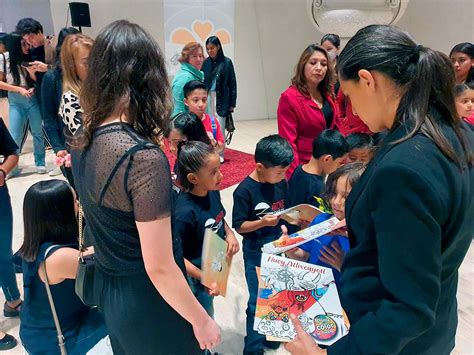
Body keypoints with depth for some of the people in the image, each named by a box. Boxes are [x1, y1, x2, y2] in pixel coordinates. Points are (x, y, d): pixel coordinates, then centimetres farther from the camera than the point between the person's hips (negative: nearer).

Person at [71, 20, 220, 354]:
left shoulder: (83, 140, -5)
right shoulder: (144, 157, -29)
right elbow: (159, 269, -25)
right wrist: (202, 322, -11)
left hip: (108, 286, 7)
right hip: (147, 299, -7)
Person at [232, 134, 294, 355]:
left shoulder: (281, 183, -4)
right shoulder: (245, 191, -19)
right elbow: (239, 226, -15)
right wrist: (263, 222, -28)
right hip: (256, 252, -5)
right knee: (258, 301, 7)